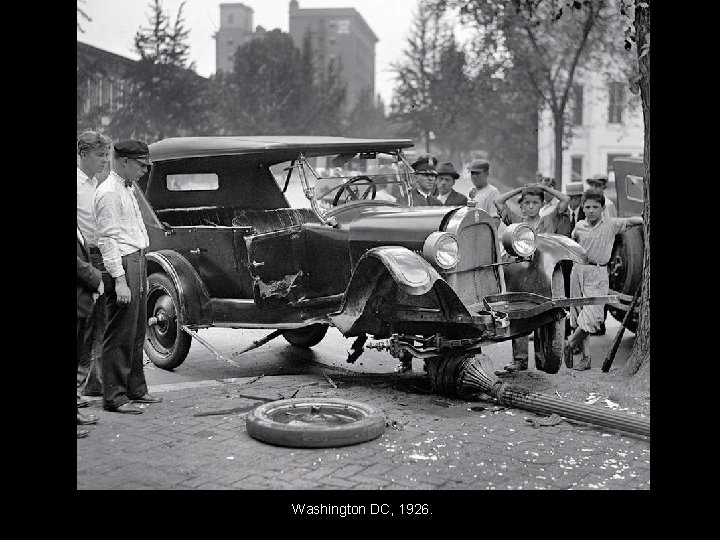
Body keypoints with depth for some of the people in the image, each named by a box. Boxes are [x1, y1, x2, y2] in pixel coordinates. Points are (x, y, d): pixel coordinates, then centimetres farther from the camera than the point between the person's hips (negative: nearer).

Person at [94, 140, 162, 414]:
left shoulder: (127, 189, 18)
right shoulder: (109, 192, -13)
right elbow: (108, 238, -19)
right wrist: (119, 279, -23)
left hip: (137, 261, 10)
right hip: (122, 265, -10)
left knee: (137, 332, 16)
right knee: (120, 335, -6)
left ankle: (135, 389, 26)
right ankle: (114, 398, 1)